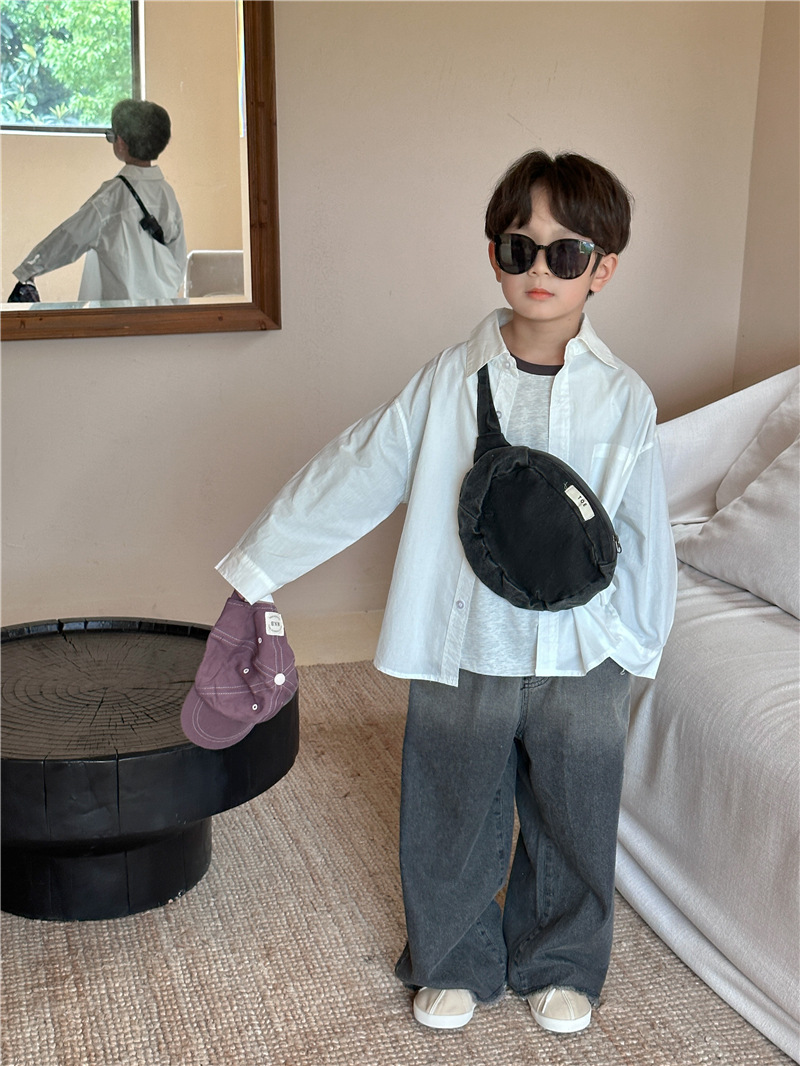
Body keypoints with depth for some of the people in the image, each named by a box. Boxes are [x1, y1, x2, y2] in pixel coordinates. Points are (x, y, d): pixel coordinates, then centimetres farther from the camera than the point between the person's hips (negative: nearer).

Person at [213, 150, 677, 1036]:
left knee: (572, 826, 17)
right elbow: (352, 475, -3)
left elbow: (644, 534, -1)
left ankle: (561, 965, 43)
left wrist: (635, 647, -1)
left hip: (580, 663, 0)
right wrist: (255, 564, -1)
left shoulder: (623, 397, -7)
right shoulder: (449, 381, -7)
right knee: (452, 823, 15)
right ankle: (456, 962, 41)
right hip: (462, 657, 0)